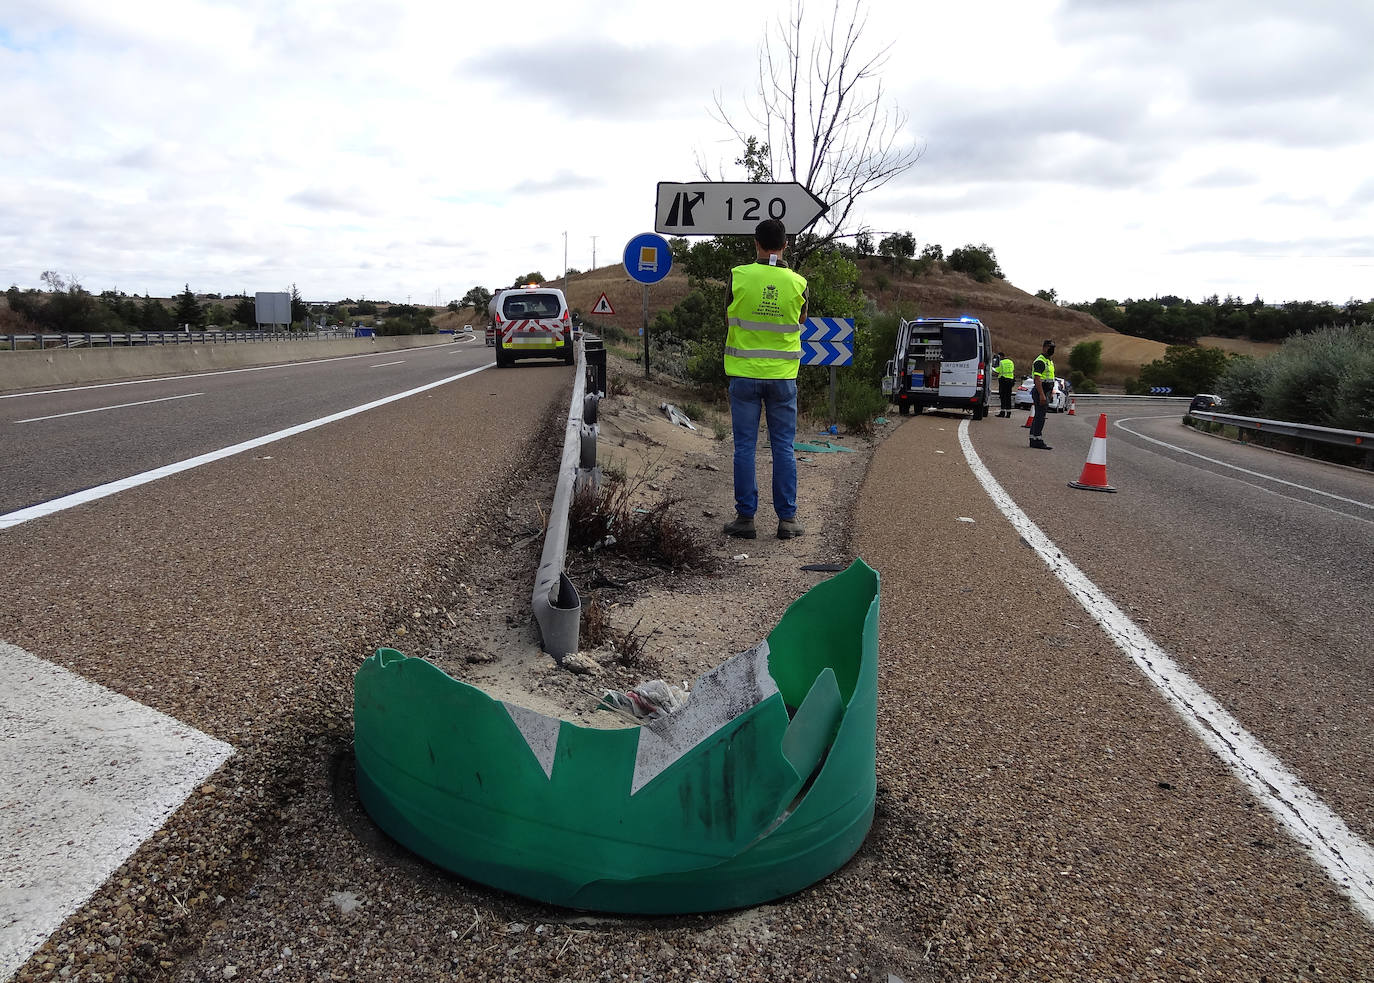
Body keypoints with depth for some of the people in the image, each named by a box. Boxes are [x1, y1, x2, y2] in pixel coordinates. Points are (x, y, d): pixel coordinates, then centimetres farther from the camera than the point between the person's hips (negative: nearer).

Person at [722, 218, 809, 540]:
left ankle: (745, 517, 8)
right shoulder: (798, 283, -3)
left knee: (745, 447, 5)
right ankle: (787, 518, 10)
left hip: (744, 373, -1)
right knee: (783, 447, 8)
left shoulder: (738, 276, -6)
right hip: (782, 375, 1)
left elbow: (728, 321, 6)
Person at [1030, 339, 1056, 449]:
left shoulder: (1050, 361, 19)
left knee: (1038, 416, 11)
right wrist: (1041, 395, -27)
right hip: (1041, 391, -10)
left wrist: (1051, 391, 22)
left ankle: (1033, 440, 15)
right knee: (1040, 416, -11)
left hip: (1046, 392, 10)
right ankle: (1037, 440, -11)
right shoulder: (1040, 361, -14)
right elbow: (1037, 379, -21)